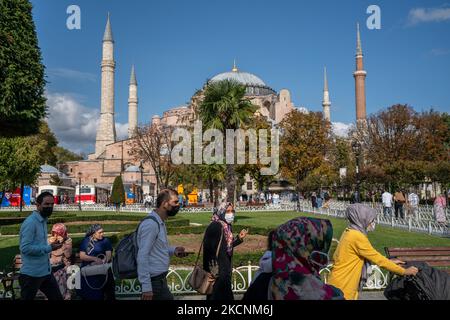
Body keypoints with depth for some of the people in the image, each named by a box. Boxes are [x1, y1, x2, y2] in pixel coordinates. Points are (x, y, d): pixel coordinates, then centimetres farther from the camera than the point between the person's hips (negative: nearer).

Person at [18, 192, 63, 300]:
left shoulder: (43, 221, 10)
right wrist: (49, 248, -21)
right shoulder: (30, 222, -17)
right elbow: (25, 248, -24)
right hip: (32, 274, -8)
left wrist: (51, 246, 4)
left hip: (46, 271, 8)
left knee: (57, 298, 11)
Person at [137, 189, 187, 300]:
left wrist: (173, 250, 4)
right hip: (154, 281, -9)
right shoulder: (150, 224, -18)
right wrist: (146, 287, -24)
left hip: (160, 279, 9)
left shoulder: (160, 223, 13)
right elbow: (142, 256, -22)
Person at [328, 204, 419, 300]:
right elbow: (377, 258, -15)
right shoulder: (357, 236, -20)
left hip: (342, 284, 9)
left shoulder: (349, 232, 8)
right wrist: (404, 271, -6)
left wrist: (390, 262, 19)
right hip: (342, 288, -9)